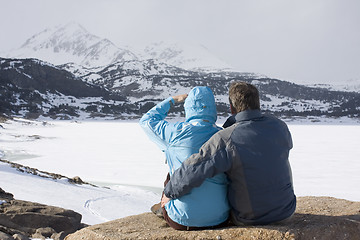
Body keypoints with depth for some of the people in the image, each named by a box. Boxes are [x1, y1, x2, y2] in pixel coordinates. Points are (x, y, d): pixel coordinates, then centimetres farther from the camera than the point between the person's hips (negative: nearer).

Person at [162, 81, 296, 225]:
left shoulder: (226, 139, -23)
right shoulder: (280, 126, -8)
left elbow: (191, 171, -28)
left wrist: (169, 193, -8)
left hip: (248, 219, -4)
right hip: (286, 211, 4)